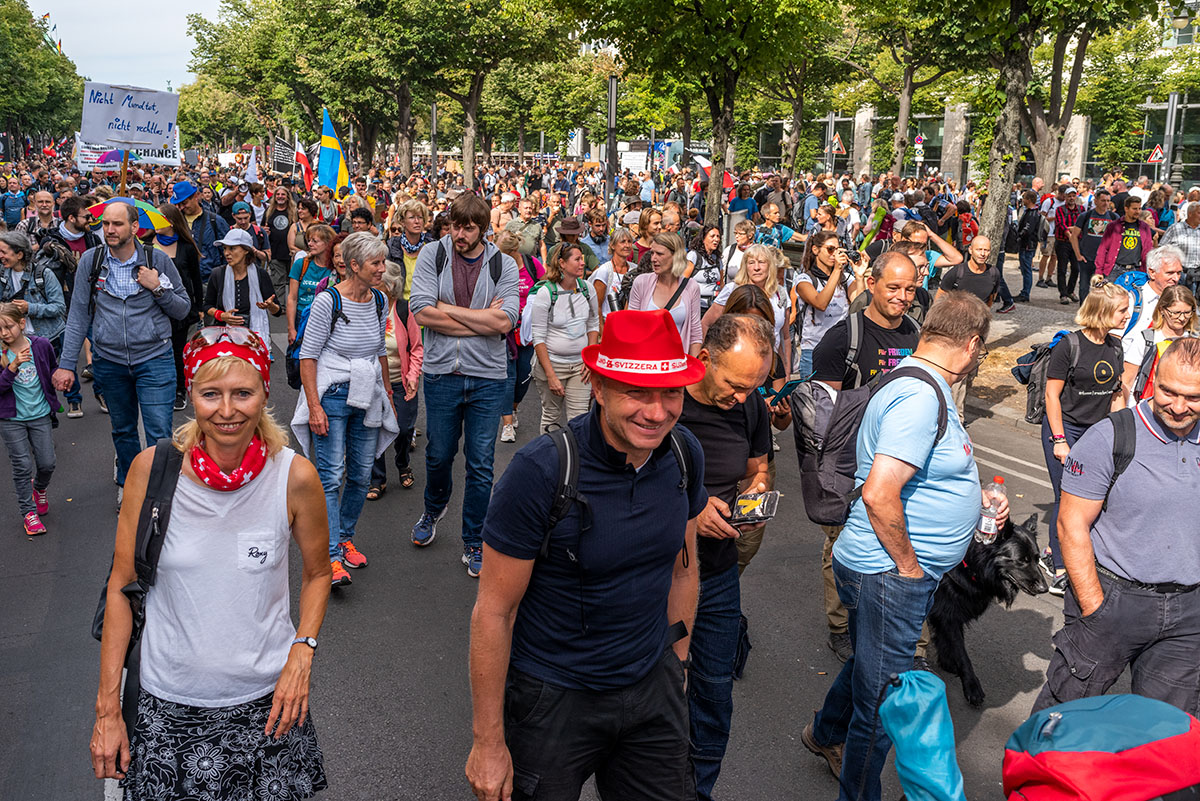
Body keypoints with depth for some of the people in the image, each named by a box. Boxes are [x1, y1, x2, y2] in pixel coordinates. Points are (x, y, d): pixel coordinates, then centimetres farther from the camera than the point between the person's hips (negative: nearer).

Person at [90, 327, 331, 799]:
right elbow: (121, 586, -4)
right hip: (169, 699, 0)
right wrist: (107, 709, -3)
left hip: (266, 699, 0)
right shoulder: (152, 468, -12)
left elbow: (316, 573, 4)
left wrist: (302, 653, -11)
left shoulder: (295, 476, -13)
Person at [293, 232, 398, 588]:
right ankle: (332, 556, -8)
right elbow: (307, 355, -11)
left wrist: (387, 392, 21)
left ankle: (345, 536, 27)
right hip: (333, 395, -6)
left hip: (368, 397, 6)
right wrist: (314, 406, -16)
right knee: (331, 475, -9)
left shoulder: (379, 299, 6)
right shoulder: (328, 301, -12)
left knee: (362, 475, 9)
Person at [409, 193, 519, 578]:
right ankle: (433, 509, 47)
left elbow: (505, 320, -13)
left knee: (481, 466, 5)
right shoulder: (432, 255, 0)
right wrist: (482, 320, -12)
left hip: (488, 377, 0)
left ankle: (474, 544, 19)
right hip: (441, 372, 1)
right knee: (439, 455, 15)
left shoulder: (503, 265, 0)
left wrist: (448, 308, -11)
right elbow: (422, 312, -12)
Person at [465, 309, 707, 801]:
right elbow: (493, 612, -17)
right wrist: (488, 741, -13)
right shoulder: (539, 472, -24)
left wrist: (676, 665, 14)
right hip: (552, 698, -4)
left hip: (652, 689, 5)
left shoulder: (684, 455, -7)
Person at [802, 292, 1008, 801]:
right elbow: (879, 495, -33)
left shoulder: (922, 387, 9)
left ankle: (827, 735, 54)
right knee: (883, 705, 5)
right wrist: (910, 566, -21)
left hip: (890, 569, 11)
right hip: (889, 573, -11)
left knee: (870, 665, 31)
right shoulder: (920, 397, -24)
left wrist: (976, 500, 9)